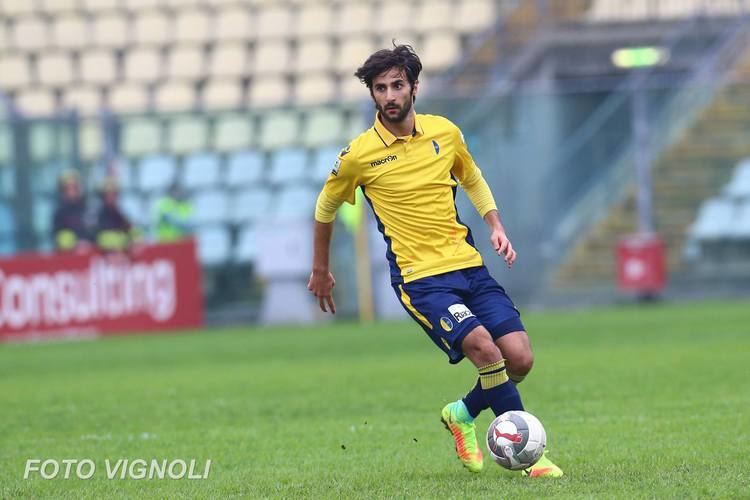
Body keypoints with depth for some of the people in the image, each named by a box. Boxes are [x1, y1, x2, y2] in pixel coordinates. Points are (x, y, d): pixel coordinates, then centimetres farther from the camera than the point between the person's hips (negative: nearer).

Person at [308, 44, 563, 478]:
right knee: (484, 348, -26)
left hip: (469, 264, 5)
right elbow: (325, 209, 11)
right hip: (421, 278, -5)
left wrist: (496, 227, 10)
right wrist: (320, 271, 20)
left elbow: (473, 179, 24)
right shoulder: (359, 155, -6)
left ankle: (464, 414, 22)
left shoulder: (445, 132, 4)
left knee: (520, 359, -7)